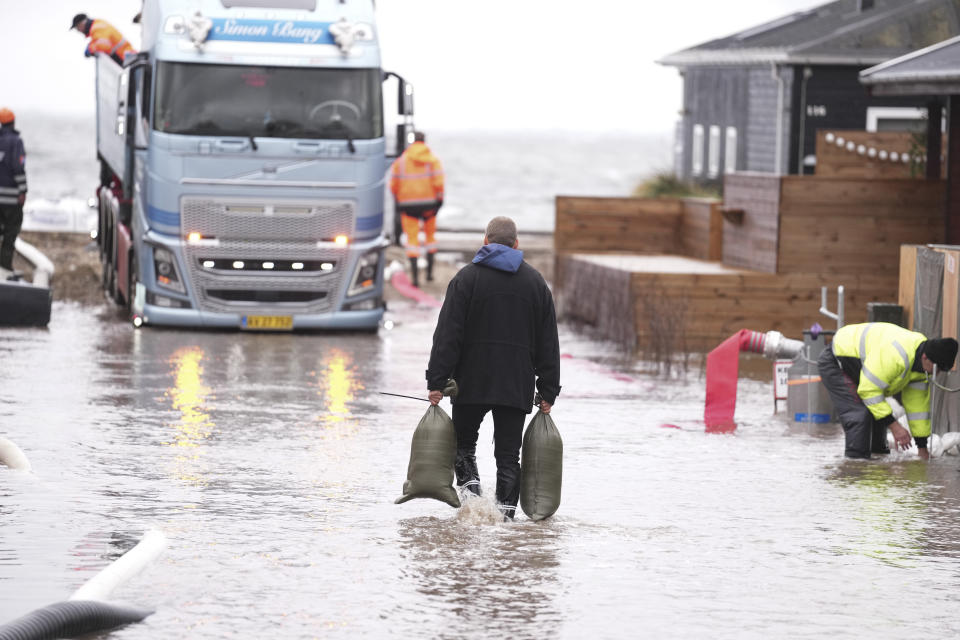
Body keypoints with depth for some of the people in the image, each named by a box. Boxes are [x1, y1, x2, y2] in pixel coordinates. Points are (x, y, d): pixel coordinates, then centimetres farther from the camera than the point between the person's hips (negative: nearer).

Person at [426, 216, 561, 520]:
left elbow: (447, 335, -7)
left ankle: (469, 485, -8)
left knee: (463, 441, 13)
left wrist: (437, 381, -7)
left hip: (472, 382, -2)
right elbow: (548, 343, 10)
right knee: (508, 454, 4)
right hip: (517, 386, 2)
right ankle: (506, 511, -2)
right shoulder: (535, 281, 10)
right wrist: (548, 391, 12)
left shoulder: (467, 277, -1)